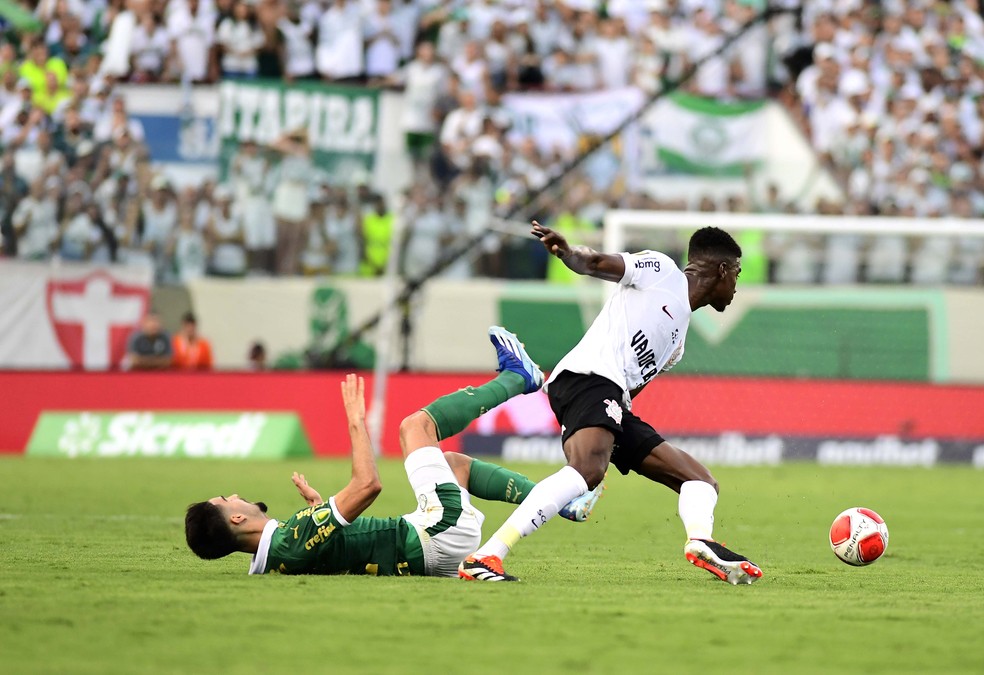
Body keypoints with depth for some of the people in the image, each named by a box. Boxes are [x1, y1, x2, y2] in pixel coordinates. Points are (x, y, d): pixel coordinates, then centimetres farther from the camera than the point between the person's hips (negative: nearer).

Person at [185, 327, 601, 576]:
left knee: (455, 462, 28)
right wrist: (356, 419, -20)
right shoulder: (294, 541, -30)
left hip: (432, 548, 9)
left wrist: (317, 505, 24)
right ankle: (516, 376, 23)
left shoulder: (272, 558, 0)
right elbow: (368, 484, -32)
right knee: (416, 425, 1)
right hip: (439, 537, -9)